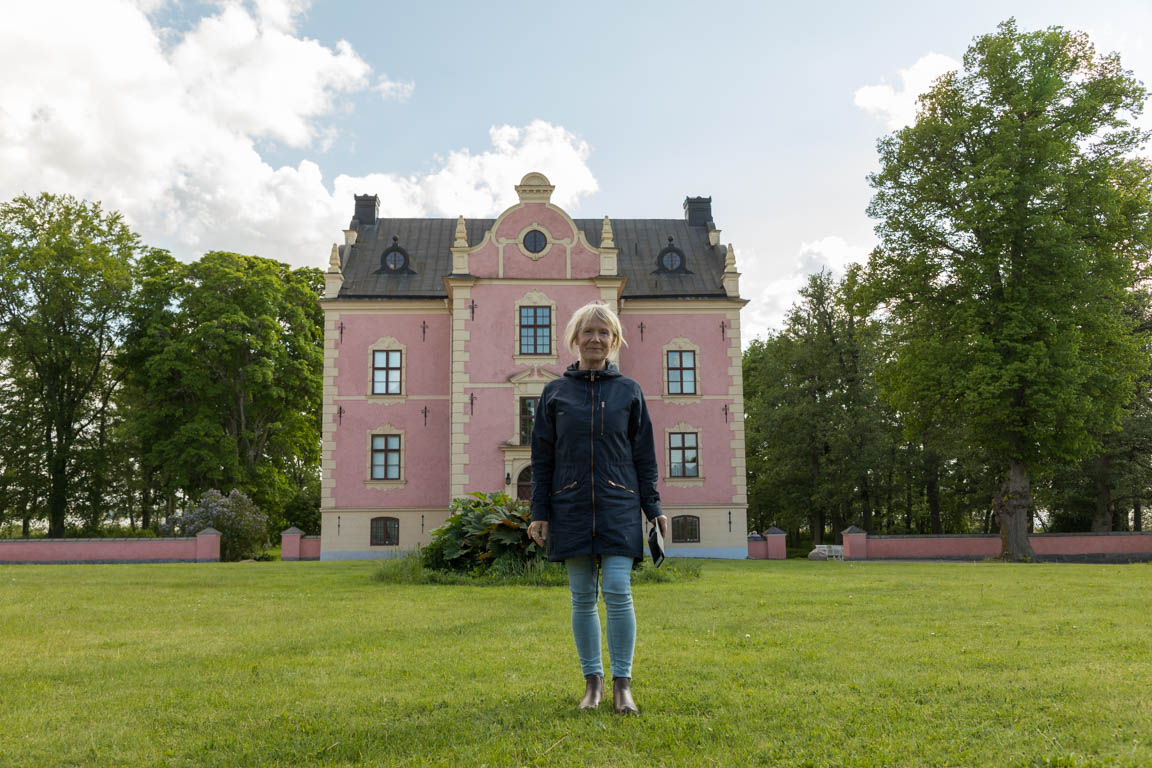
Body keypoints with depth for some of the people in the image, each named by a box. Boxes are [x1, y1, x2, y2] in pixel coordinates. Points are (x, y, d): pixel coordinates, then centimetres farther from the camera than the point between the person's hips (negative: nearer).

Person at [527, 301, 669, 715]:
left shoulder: (629, 391, 8)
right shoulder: (555, 392, 8)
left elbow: (644, 456, 9)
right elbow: (542, 458, 8)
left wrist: (654, 508, 3)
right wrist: (539, 513, 2)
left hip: (618, 506, -1)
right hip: (571, 507, 1)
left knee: (618, 591, -9)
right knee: (582, 598, 5)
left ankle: (622, 684, 3)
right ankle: (593, 681, 17)